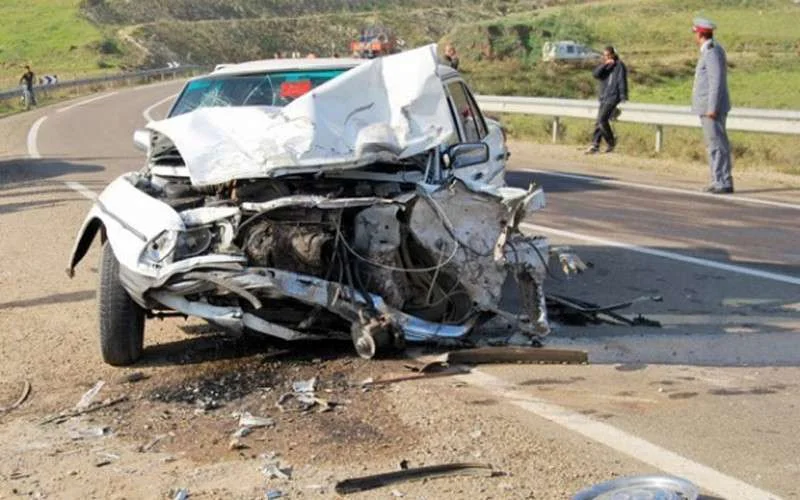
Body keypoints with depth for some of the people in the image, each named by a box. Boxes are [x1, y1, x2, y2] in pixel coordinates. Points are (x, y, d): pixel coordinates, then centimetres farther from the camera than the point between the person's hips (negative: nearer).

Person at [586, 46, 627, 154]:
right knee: (599, 122, 4)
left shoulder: (619, 65, -5)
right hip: (604, 98, 7)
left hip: (613, 97, -7)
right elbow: (596, 74, -2)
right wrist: (605, 64, -14)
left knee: (602, 119, -17)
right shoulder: (605, 66, 15)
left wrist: (623, 99, -13)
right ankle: (595, 145, 6)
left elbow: (622, 82, -9)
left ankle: (611, 142, -3)